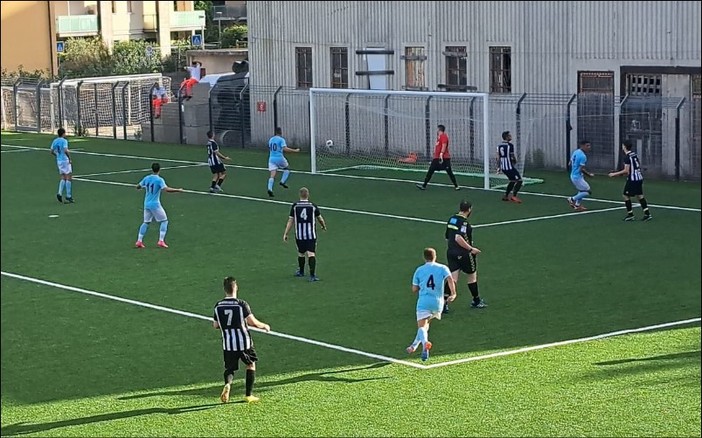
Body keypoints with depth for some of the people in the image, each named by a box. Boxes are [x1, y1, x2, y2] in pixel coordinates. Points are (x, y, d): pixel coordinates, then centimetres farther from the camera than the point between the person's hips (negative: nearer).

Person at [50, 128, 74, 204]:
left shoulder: (54, 141, 8)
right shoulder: (64, 141, -13)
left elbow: (52, 152, 10)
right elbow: (65, 151, -26)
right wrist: (70, 158, -15)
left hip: (59, 161, 7)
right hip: (65, 160, -7)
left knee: (63, 178, 13)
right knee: (69, 178, -1)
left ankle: (60, 193, -4)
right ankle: (68, 196, -1)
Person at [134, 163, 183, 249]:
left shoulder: (146, 178, 3)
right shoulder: (159, 180, -14)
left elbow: (137, 187, 14)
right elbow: (167, 189, -26)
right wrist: (178, 190, -16)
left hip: (146, 204, 6)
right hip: (155, 204, -6)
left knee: (146, 222, 17)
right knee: (164, 221, 6)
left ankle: (139, 241, 12)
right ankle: (161, 241, -3)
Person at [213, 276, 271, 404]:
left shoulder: (218, 306, -1)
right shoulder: (241, 304, -13)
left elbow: (215, 325, 8)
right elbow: (252, 322, -16)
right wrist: (264, 326, 3)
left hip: (228, 344, 2)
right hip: (244, 342, -2)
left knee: (229, 368, 16)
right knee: (251, 365, 20)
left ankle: (227, 384, -19)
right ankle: (249, 395, 19)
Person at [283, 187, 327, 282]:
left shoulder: (295, 206, -1)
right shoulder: (313, 206, -2)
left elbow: (290, 221, -1)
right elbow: (320, 219, 10)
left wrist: (285, 234, 4)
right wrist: (324, 226, 32)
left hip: (299, 235, 2)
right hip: (311, 234, -2)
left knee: (301, 253, 19)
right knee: (311, 254, -6)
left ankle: (301, 272, 36)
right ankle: (312, 275, -15)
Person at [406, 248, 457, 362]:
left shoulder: (419, 270, 9)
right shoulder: (443, 268, 8)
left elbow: (414, 289, 10)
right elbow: (450, 279, -11)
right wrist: (453, 294, -18)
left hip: (423, 302, -2)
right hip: (438, 302, 2)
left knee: (421, 326, -9)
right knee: (425, 323, 23)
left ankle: (425, 342, -39)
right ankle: (414, 346, 25)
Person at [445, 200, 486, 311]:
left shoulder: (451, 219, 9)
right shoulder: (464, 222, -17)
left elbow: (447, 237, 16)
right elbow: (458, 238, -29)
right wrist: (471, 249, -22)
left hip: (451, 252, 7)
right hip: (463, 254, -7)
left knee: (453, 278, 3)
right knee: (472, 276, 14)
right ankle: (476, 301, 27)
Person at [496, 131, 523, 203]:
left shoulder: (499, 146, 8)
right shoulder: (510, 145, -13)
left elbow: (498, 158, 8)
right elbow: (513, 156, -6)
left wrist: (498, 167, 14)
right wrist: (515, 162, 15)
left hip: (503, 167, 8)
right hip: (509, 167, -8)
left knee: (512, 181, 25)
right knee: (519, 181, -4)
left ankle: (505, 196, 25)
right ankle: (513, 196, -16)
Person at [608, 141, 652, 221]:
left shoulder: (627, 157, -15)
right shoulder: (634, 154, 10)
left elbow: (626, 170, -18)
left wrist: (614, 174, -12)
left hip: (632, 179, -8)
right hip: (639, 177, 9)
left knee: (626, 196, 3)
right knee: (640, 195, 13)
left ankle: (630, 215, 5)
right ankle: (647, 214, 8)